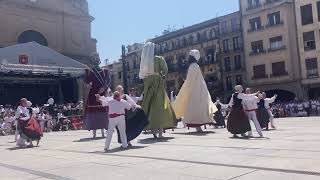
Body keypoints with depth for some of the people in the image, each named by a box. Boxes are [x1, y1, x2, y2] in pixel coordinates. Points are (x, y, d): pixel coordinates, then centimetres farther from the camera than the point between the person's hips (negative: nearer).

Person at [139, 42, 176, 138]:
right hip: (158, 84, -4)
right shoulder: (159, 59, -6)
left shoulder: (144, 61, 6)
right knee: (160, 106, 0)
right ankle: (160, 132, -2)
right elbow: (165, 71, -5)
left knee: (150, 106, 9)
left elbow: (142, 75, 7)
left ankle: (154, 130, 11)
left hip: (148, 85, 4)